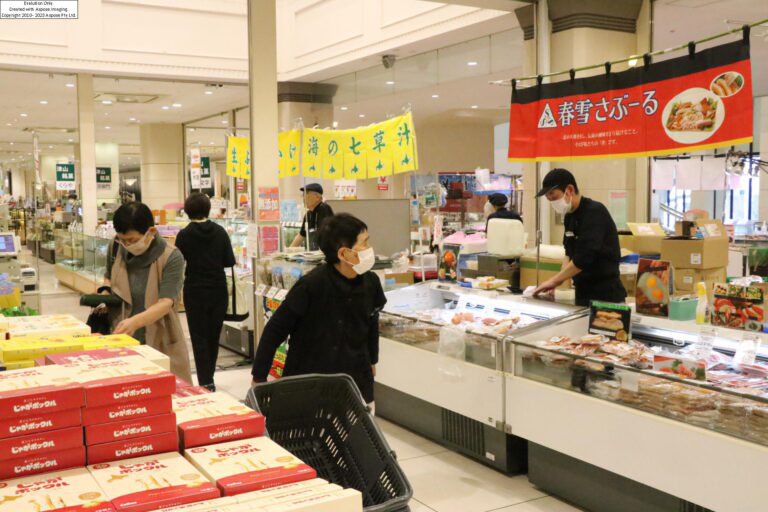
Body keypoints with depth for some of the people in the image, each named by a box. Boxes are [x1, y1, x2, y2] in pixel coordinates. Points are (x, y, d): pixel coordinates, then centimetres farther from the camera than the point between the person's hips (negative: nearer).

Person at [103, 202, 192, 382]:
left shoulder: (171, 258, -16)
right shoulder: (117, 247, 0)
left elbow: (165, 303, -26)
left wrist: (135, 322, -42)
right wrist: (105, 292, -2)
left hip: (161, 344, -4)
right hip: (122, 341, 4)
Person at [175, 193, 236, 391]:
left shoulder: (184, 235, -9)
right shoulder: (220, 231, -2)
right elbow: (230, 261, -2)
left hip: (195, 291, -3)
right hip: (218, 289, 3)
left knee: (199, 336, 5)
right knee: (214, 335, 15)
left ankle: (206, 382, 1)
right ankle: (209, 376, 25)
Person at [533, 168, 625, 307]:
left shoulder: (595, 213, -17)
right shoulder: (570, 216, 9)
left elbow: (584, 257, -24)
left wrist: (555, 280, -17)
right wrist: (560, 279, 2)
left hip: (605, 295, -8)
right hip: (582, 293, 8)